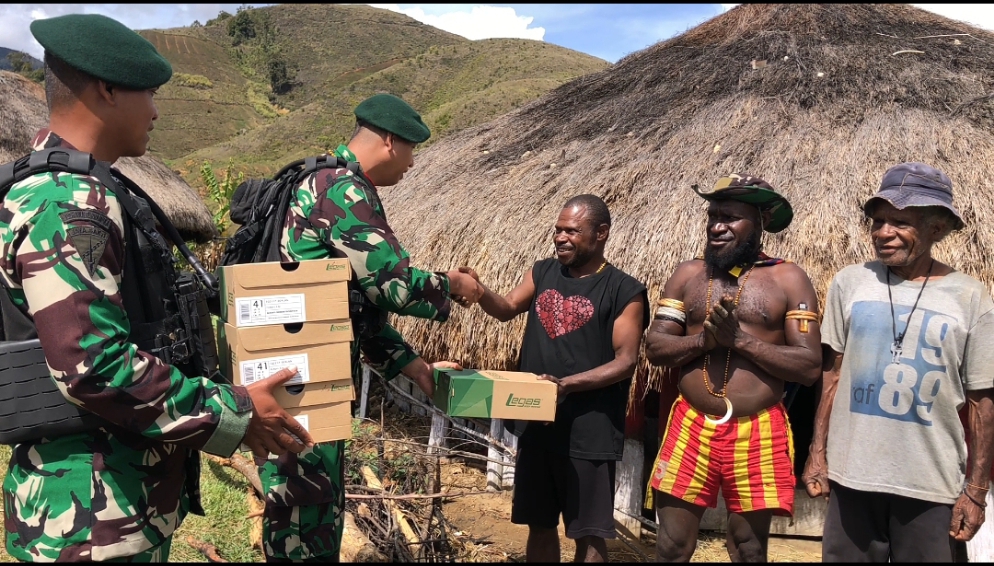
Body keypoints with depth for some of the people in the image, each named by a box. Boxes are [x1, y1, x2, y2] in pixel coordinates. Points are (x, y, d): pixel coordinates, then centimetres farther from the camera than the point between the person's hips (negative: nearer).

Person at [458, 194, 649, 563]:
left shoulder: (624, 291, -8)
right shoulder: (543, 272, 9)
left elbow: (625, 362, -13)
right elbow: (506, 309, 4)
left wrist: (566, 384, -25)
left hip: (590, 431, -5)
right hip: (536, 424, 5)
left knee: (588, 533, 5)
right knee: (540, 524, 16)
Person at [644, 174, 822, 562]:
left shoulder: (789, 279, -2)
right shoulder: (688, 274, 6)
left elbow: (809, 366, -9)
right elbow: (655, 348, 0)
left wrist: (740, 338, -16)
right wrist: (705, 339, -16)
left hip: (758, 433, -2)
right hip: (690, 427, 2)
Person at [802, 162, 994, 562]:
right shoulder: (850, 282, -1)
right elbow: (833, 374, 5)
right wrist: (818, 452, 3)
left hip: (932, 483, -1)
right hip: (852, 472, 1)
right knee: (845, 557, 11)